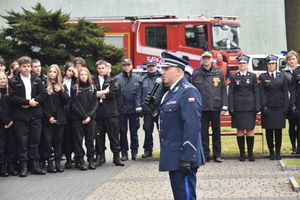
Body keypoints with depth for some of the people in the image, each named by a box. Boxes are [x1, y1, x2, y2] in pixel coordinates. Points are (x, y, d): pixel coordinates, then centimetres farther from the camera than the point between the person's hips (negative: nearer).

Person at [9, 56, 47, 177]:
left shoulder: (37, 81, 10)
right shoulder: (14, 82, 0)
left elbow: (43, 95, 2)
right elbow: (12, 98, -9)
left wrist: (33, 101, -12)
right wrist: (28, 102, -14)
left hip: (35, 115, 3)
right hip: (20, 116, -3)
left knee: (35, 141, 6)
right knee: (22, 141, -1)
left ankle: (35, 165, 11)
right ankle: (23, 167, 4)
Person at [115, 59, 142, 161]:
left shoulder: (137, 79, 4)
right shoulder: (117, 78, -3)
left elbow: (139, 94, 4)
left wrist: (139, 107, -2)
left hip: (133, 109, 1)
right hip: (122, 109, -1)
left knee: (134, 132, 9)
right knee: (123, 132, 6)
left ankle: (134, 152, 18)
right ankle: (124, 153, 13)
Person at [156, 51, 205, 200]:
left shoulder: (188, 92, -14)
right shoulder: (171, 92, 17)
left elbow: (192, 126, -22)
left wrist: (187, 159, -25)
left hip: (182, 158, -10)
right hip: (173, 159, 10)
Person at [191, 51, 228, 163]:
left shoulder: (219, 73, 5)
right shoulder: (196, 74, 4)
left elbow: (223, 90, 4)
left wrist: (224, 106, -2)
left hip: (215, 107, 0)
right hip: (202, 107, 0)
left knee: (216, 131, 6)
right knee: (203, 132, 4)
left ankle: (217, 154, 15)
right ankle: (205, 155, 11)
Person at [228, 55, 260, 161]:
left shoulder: (253, 76, 7)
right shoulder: (234, 77, 6)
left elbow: (256, 92, 5)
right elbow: (231, 93, 4)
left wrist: (257, 106, -3)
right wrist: (231, 108, -4)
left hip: (250, 107, 0)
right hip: (238, 107, 0)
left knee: (250, 129, 0)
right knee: (240, 130, 2)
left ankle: (250, 153, 7)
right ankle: (242, 153, 9)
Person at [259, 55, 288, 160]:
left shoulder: (282, 76, 9)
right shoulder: (262, 77, 3)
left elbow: (285, 92, 7)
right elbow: (261, 93, -3)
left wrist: (286, 106, -1)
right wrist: (264, 106, -11)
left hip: (279, 107, 2)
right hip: (268, 108, -1)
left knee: (278, 130, 4)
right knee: (269, 130, 2)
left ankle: (278, 152, 11)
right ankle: (271, 152, 10)